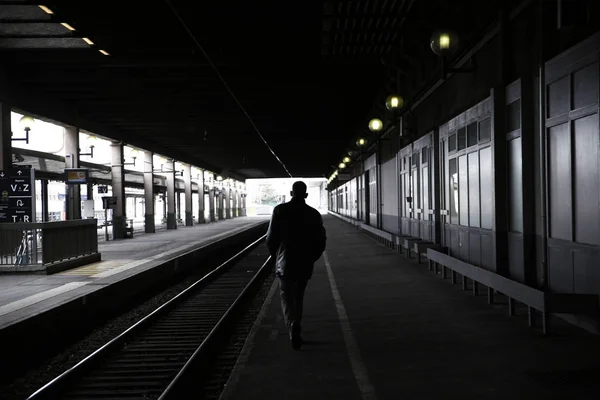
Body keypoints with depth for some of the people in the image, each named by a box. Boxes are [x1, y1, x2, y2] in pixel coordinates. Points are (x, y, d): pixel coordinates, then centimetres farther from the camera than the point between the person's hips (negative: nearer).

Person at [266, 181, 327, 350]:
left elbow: (271, 237, -7)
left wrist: (276, 256, 10)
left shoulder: (280, 210, -7)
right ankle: (295, 328, 19)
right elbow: (321, 241, 0)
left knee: (287, 297, 6)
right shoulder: (314, 214, -1)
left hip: (285, 262, -2)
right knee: (298, 296, 18)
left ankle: (293, 328, -15)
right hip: (305, 263, 2)